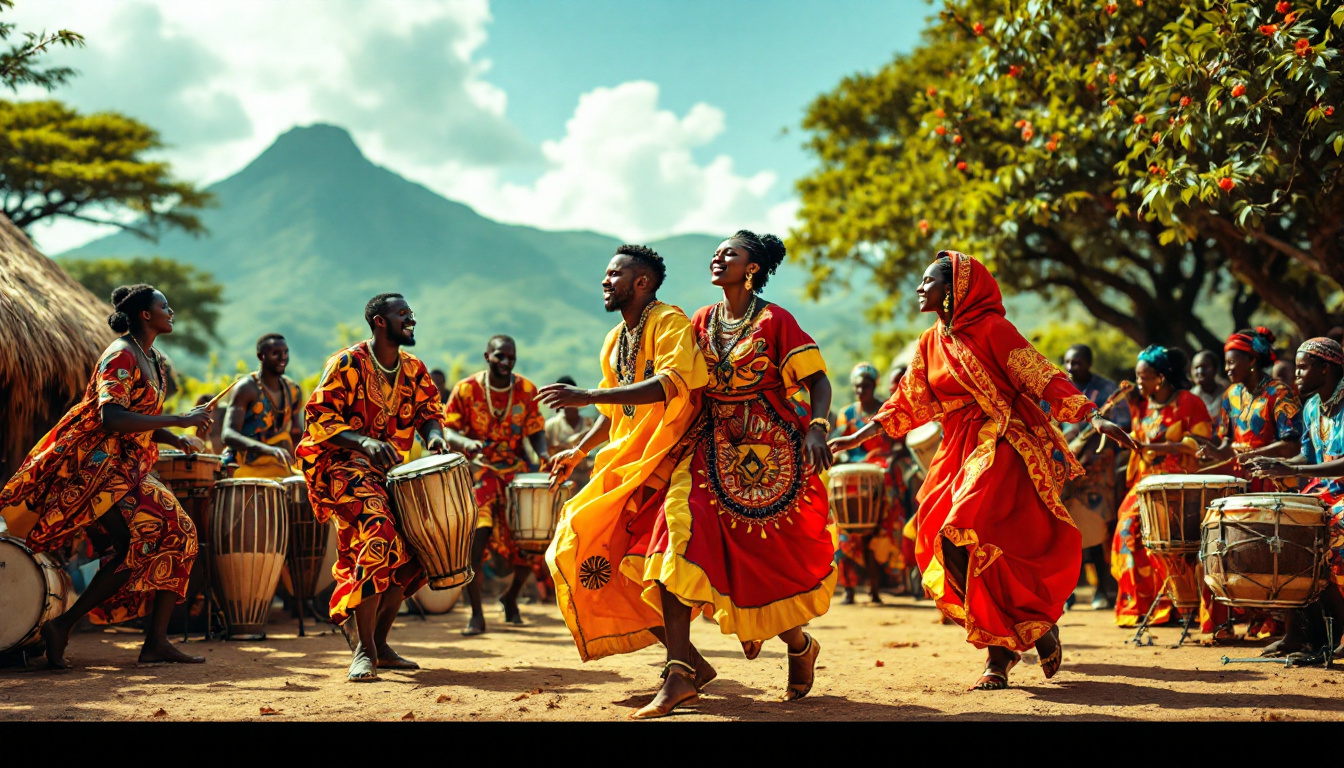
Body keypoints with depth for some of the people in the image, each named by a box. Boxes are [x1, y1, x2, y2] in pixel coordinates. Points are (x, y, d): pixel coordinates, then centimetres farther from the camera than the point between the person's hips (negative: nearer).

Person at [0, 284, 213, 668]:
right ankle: (61, 627, -12)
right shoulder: (121, 356, -12)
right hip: (96, 464, -9)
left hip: (130, 468, 10)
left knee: (177, 536, -3)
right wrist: (179, 420, -25)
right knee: (140, 543, -21)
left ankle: (156, 641, -2)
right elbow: (111, 418, -27)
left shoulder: (153, 361, 17)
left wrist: (177, 440, 6)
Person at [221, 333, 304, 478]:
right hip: (244, 467, -7)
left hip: (277, 467, 7)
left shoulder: (293, 391, 10)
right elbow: (228, 435, -21)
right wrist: (269, 449, -37)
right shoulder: (246, 389, -9)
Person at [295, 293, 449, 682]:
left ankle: (379, 642, 14)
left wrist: (434, 434, -9)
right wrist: (365, 441, -28)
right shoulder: (347, 364, -10)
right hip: (343, 465, -7)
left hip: (391, 470, 7)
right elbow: (319, 420, -13)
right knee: (379, 537, -26)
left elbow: (428, 409, 16)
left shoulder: (413, 369, 9)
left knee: (410, 549, -2)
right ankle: (363, 650, -19)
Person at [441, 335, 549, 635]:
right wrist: (466, 443, -27)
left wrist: (543, 454, -12)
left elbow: (536, 430, 7)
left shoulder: (526, 390, 1)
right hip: (478, 468, -3)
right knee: (475, 537, -20)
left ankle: (511, 598, 26)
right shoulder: (466, 389, -6)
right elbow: (447, 429, -6)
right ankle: (476, 615, -7)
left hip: (516, 470, 3)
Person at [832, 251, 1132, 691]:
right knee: (943, 545, -2)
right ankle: (1001, 652, 12)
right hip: (959, 451, 7)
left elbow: (1042, 377, -11)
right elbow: (908, 404, 21)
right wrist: (857, 438, 21)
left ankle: (1039, 622, -1)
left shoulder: (991, 329, -7)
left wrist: (1093, 418, -20)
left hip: (1002, 446, -7)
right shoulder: (930, 343, 14)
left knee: (968, 537, -23)